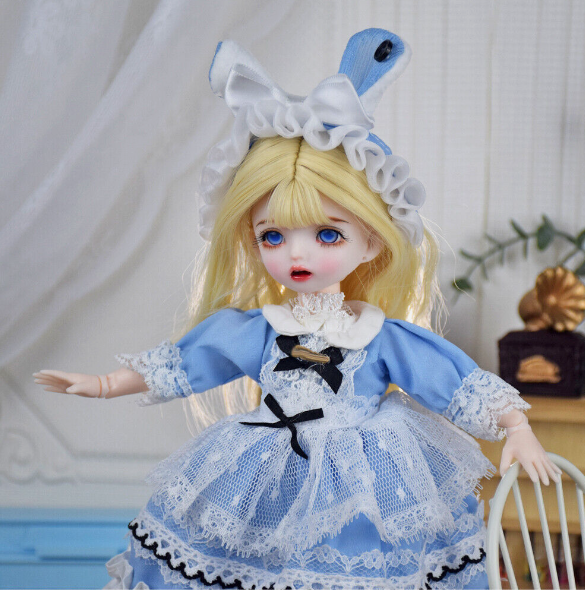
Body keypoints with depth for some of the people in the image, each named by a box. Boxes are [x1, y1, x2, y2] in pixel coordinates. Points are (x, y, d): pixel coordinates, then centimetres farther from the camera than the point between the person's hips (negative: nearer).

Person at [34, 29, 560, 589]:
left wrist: (519, 431, -9)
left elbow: (458, 382, -4)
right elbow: (176, 364, 9)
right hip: (270, 481, 2)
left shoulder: (383, 338, -9)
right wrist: (104, 384, 11)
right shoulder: (251, 331, -2)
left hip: (366, 479, -2)